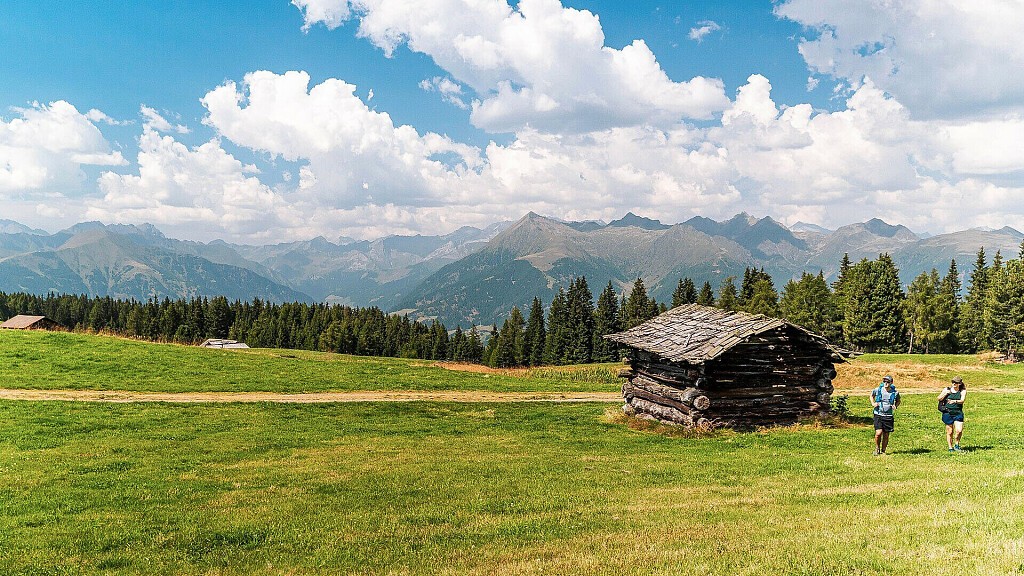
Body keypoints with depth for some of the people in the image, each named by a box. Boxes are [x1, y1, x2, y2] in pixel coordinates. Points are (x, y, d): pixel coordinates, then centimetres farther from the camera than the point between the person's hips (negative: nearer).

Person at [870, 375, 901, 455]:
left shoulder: (895, 393, -5)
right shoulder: (878, 390, -6)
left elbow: (898, 401, 17)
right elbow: (872, 395, 16)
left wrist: (895, 406, -2)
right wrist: (873, 403, 1)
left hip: (888, 416, 1)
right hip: (878, 415, -1)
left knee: (886, 435, 6)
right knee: (878, 433, -14)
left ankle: (883, 451, 24)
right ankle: (877, 448, 11)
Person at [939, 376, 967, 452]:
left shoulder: (963, 391, 3)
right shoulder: (946, 390, 6)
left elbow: (962, 400, -13)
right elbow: (939, 399, 4)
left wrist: (955, 401, -32)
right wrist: (946, 393, -10)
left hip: (958, 413, 0)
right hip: (948, 412, 0)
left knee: (959, 430, -13)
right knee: (949, 432, 5)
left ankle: (956, 445, 11)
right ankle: (950, 448, 17)